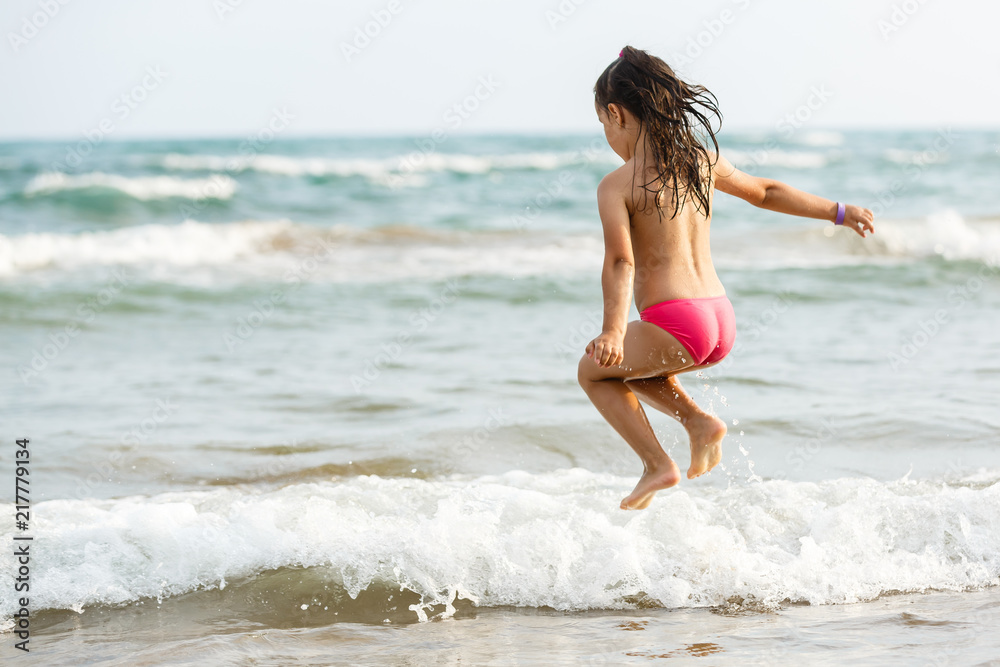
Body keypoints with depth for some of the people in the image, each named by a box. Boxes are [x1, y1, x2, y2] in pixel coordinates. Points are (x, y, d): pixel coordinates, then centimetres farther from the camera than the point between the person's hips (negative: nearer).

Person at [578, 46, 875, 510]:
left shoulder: (616, 186, -7)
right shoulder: (701, 161, 12)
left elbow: (620, 263, -22)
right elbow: (767, 193, 22)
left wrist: (612, 331, -33)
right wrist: (838, 212, 34)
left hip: (676, 323, -7)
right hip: (723, 320, 7)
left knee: (594, 370, 19)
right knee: (629, 362, 31)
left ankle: (657, 464, 6)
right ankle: (699, 422, 11)